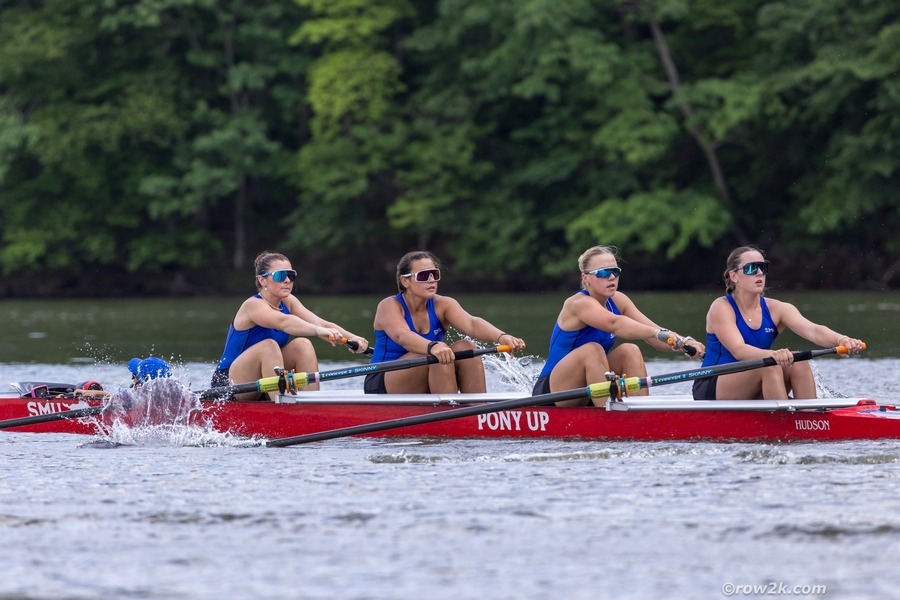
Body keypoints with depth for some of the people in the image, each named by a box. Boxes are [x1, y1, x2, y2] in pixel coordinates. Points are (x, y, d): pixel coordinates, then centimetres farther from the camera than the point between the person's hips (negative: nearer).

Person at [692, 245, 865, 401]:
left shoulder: (776, 309, 1)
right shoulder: (721, 308, -13)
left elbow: (813, 330, -17)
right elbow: (737, 349, -29)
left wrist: (841, 339, -39)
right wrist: (772, 354, -49)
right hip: (711, 392, -5)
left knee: (798, 363, -18)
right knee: (770, 366, -29)